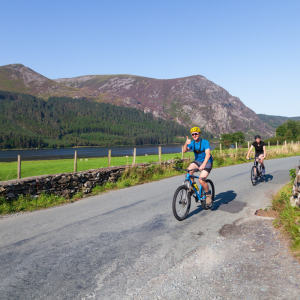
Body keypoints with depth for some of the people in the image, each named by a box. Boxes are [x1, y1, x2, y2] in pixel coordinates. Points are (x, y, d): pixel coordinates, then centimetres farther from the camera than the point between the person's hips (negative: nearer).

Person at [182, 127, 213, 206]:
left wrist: (203, 165, -44)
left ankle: (208, 195, 5)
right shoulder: (192, 143, -1)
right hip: (197, 161, 5)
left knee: (201, 180, -21)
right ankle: (193, 186, -6)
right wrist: (186, 143, -37)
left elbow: (208, 154, -28)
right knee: (189, 169, -29)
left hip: (207, 162, -4)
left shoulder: (205, 142, -16)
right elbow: (184, 151, -16)